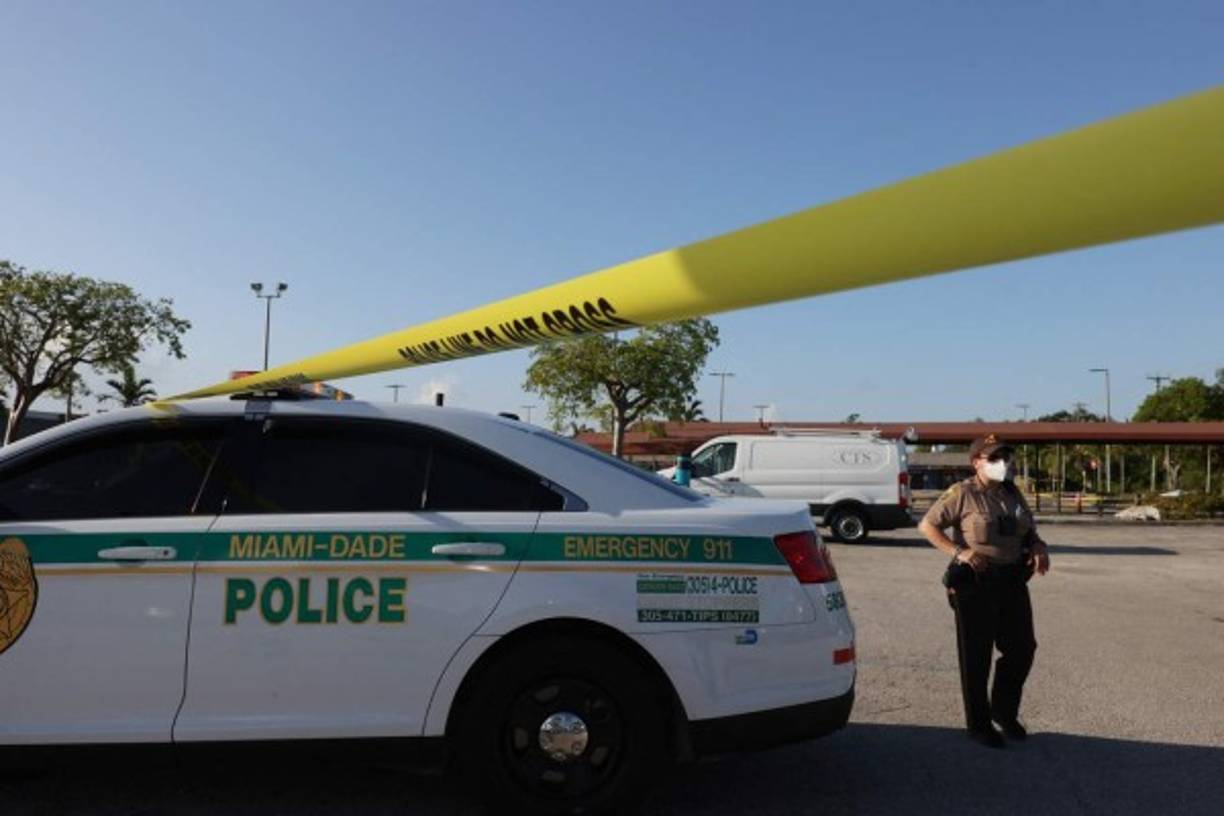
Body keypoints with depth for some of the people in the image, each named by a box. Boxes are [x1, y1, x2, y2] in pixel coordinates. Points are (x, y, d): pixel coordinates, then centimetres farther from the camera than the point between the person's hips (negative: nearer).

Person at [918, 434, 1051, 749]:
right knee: (976, 656, 4)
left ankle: (1004, 712, 34)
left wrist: (1039, 548, 0)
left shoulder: (1013, 493, 12)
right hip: (974, 584, -6)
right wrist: (958, 551, -20)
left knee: (1022, 649, 12)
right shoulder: (962, 494, -8)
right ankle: (978, 725, 18)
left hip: (1012, 582, 6)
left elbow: (1030, 532, 22)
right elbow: (927, 525, -10)